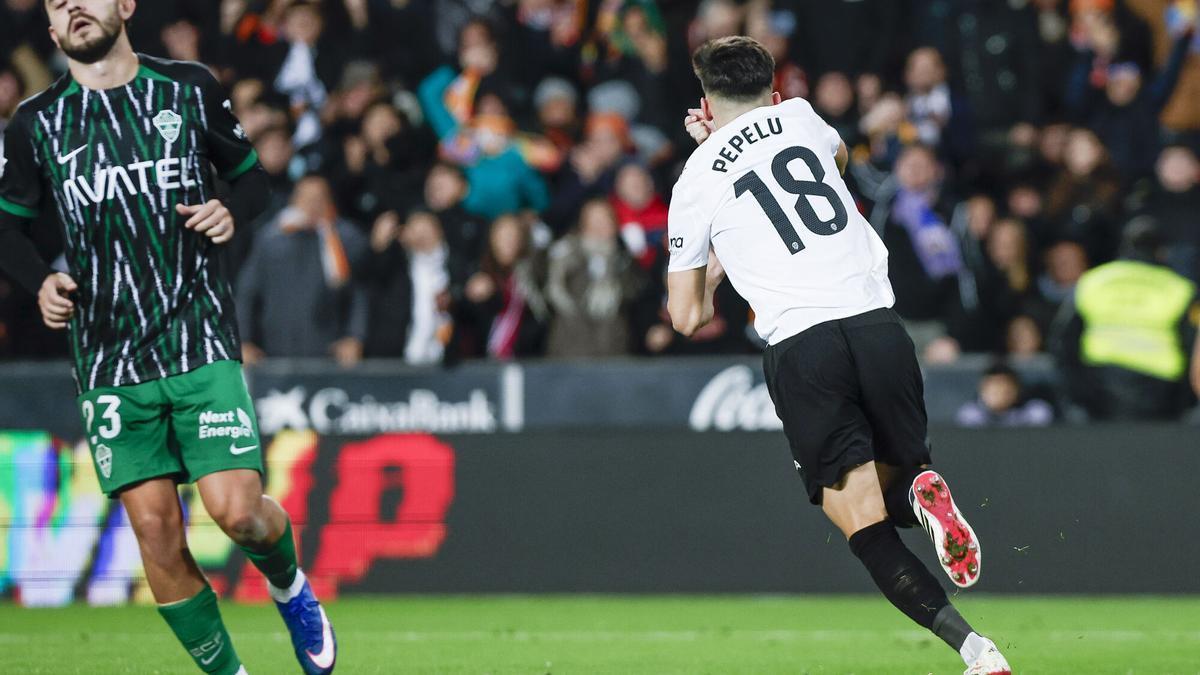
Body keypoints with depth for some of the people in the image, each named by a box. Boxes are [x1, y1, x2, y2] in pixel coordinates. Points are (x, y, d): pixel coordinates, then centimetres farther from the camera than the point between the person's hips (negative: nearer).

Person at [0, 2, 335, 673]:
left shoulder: (190, 88, 3)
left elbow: (253, 176, 15)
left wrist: (231, 212, -7)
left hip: (201, 341, -1)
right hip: (108, 360, 1)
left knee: (237, 510, -13)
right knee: (156, 531, -5)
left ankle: (291, 589, 21)